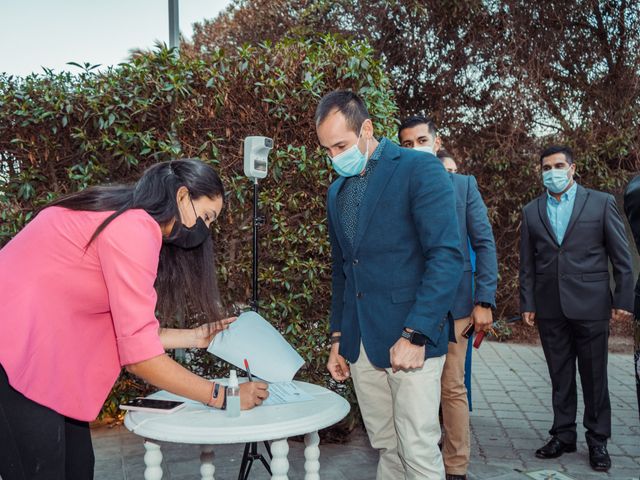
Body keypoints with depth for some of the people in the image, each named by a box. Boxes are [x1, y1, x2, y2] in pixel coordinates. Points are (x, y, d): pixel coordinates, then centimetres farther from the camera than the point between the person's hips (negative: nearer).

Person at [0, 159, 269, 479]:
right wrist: (221, 396, -15)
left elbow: (126, 329, 7)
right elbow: (139, 353, -22)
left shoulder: (125, 220, 11)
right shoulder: (133, 228, -19)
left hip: (40, 352, 10)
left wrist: (192, 337, 9)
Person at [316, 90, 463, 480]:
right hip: (360, 344, 6)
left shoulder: (420, 169, -7)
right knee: (387, 448, 12)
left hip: (411, 338, -6)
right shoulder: (338, 190, 15)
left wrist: (415, 335, -18)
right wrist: (338, 338, 17)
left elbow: (447, 257, -14)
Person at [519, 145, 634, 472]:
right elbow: (527, 263, 8)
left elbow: (621, 256, 1)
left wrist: (624, 299, -4)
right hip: (550, 308, 2)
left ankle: (597, 441, 19)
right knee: (560, 377, 11)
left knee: (594, 377, 6)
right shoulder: (531, 211, 8)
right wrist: (527, 303, 4)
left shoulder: (601, 203, 1)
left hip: (590, 306, -2)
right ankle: (563, 435, 22)